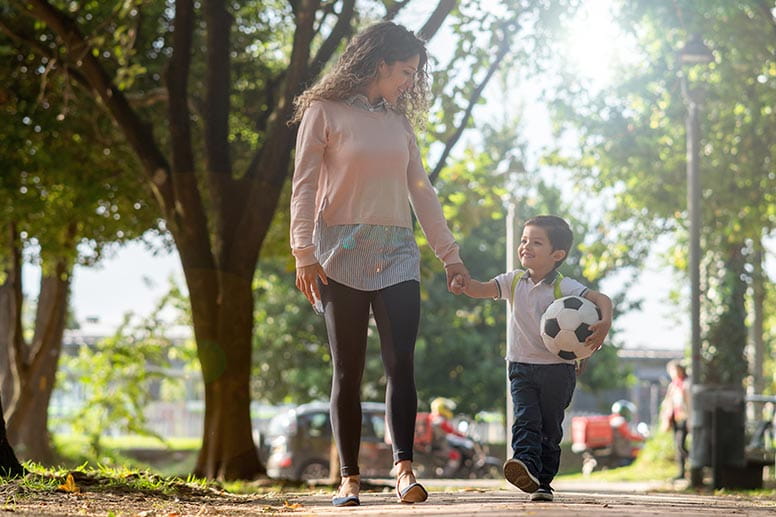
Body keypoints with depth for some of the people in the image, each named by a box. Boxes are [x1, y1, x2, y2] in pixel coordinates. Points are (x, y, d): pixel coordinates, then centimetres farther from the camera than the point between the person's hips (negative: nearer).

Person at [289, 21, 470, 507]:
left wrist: (450, 255, 16)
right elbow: (304, 186, -3)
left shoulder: (398, 121, 17)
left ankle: (405, 469, -18)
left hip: (397, 254, 4)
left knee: (401, 363, -11)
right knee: (348, 371, -2)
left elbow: (422, 191, 19)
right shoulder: (325, 112, 1)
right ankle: (349, 478, 2)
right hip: (343, 256, -4)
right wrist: (304, 253, -13)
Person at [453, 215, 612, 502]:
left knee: (550, 428, 5)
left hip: (557, 368, -2)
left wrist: (605, 323, -37)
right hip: (521, 367, 2)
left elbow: (601, 299, -16)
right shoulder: (515, 281, 6)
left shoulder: (563, 287, -8)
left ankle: (543, 481, 13)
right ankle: (526, 466, -35)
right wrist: (465, 284, -26)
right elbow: (484, 289, -4)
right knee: (526, 419, -17)